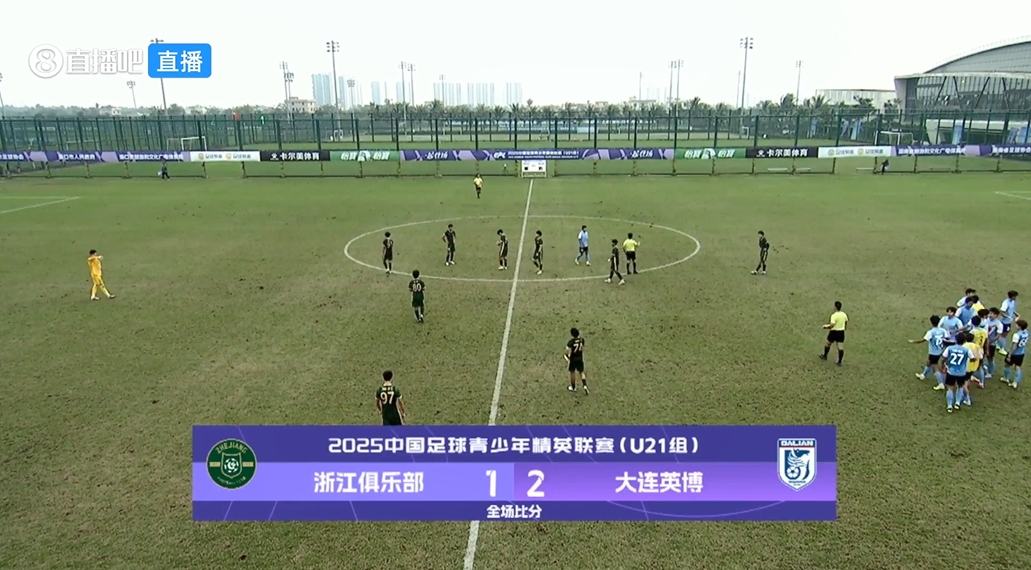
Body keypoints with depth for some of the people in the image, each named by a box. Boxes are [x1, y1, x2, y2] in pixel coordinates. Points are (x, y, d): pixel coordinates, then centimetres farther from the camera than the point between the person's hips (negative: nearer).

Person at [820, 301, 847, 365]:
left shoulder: (834, 315, -22)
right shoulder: (844, 314, -1)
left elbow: (832, 325, -27)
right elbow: (846, 322, 15)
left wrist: (826, 326, -9)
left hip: (834, 332, -5)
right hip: (841, 332, 5)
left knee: (828, 344, 19)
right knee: (840, 347, 5)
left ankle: (825, 356, 37)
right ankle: (840, 362, 6)